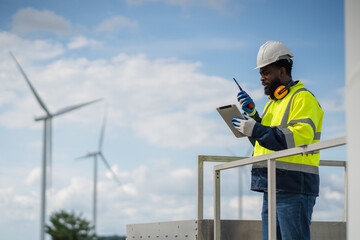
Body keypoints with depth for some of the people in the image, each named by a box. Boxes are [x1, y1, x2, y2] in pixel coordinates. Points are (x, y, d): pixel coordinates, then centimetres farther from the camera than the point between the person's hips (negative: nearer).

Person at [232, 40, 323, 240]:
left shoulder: (303, 99, -6)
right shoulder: (273, 102, 23)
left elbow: (298, 138, -19)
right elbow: (263, 140, 24)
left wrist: (255, 130, -18)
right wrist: (252, 115, 8)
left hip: (294, 188, -9)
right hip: (273, 189, 9)